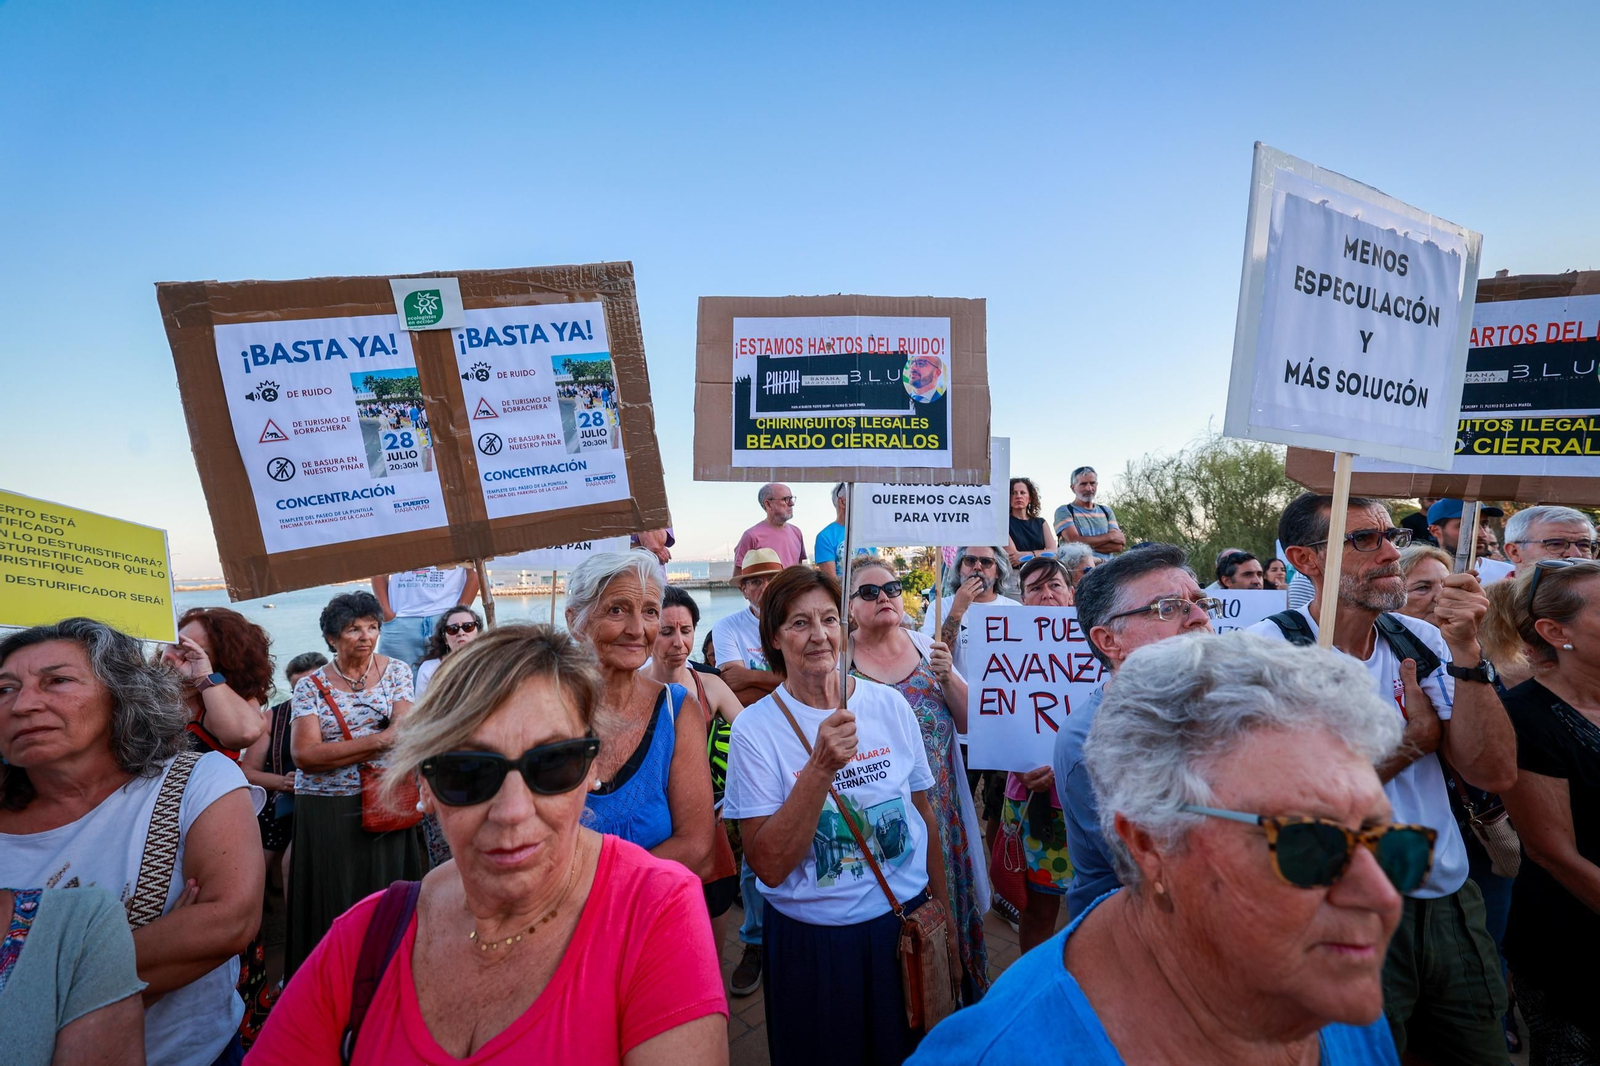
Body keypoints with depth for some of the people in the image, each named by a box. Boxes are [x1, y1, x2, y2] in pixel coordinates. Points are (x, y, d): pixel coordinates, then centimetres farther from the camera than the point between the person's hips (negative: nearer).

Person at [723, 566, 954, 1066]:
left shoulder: (890, 704, -5)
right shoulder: (756, 728, -14)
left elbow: (924, 814, 6)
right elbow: (769, 866, -18)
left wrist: (944, 922, 10)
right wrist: (820, 767, -29)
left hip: (906, 924, 3)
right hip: (810, 941, -2)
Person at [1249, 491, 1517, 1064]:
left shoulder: (1421, 641, 2)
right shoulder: (1267, 648, -16)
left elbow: (1494, 773, -7)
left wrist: (1465, 648, -17)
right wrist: (1415, 737, -11)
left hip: (1450, 905, 6)